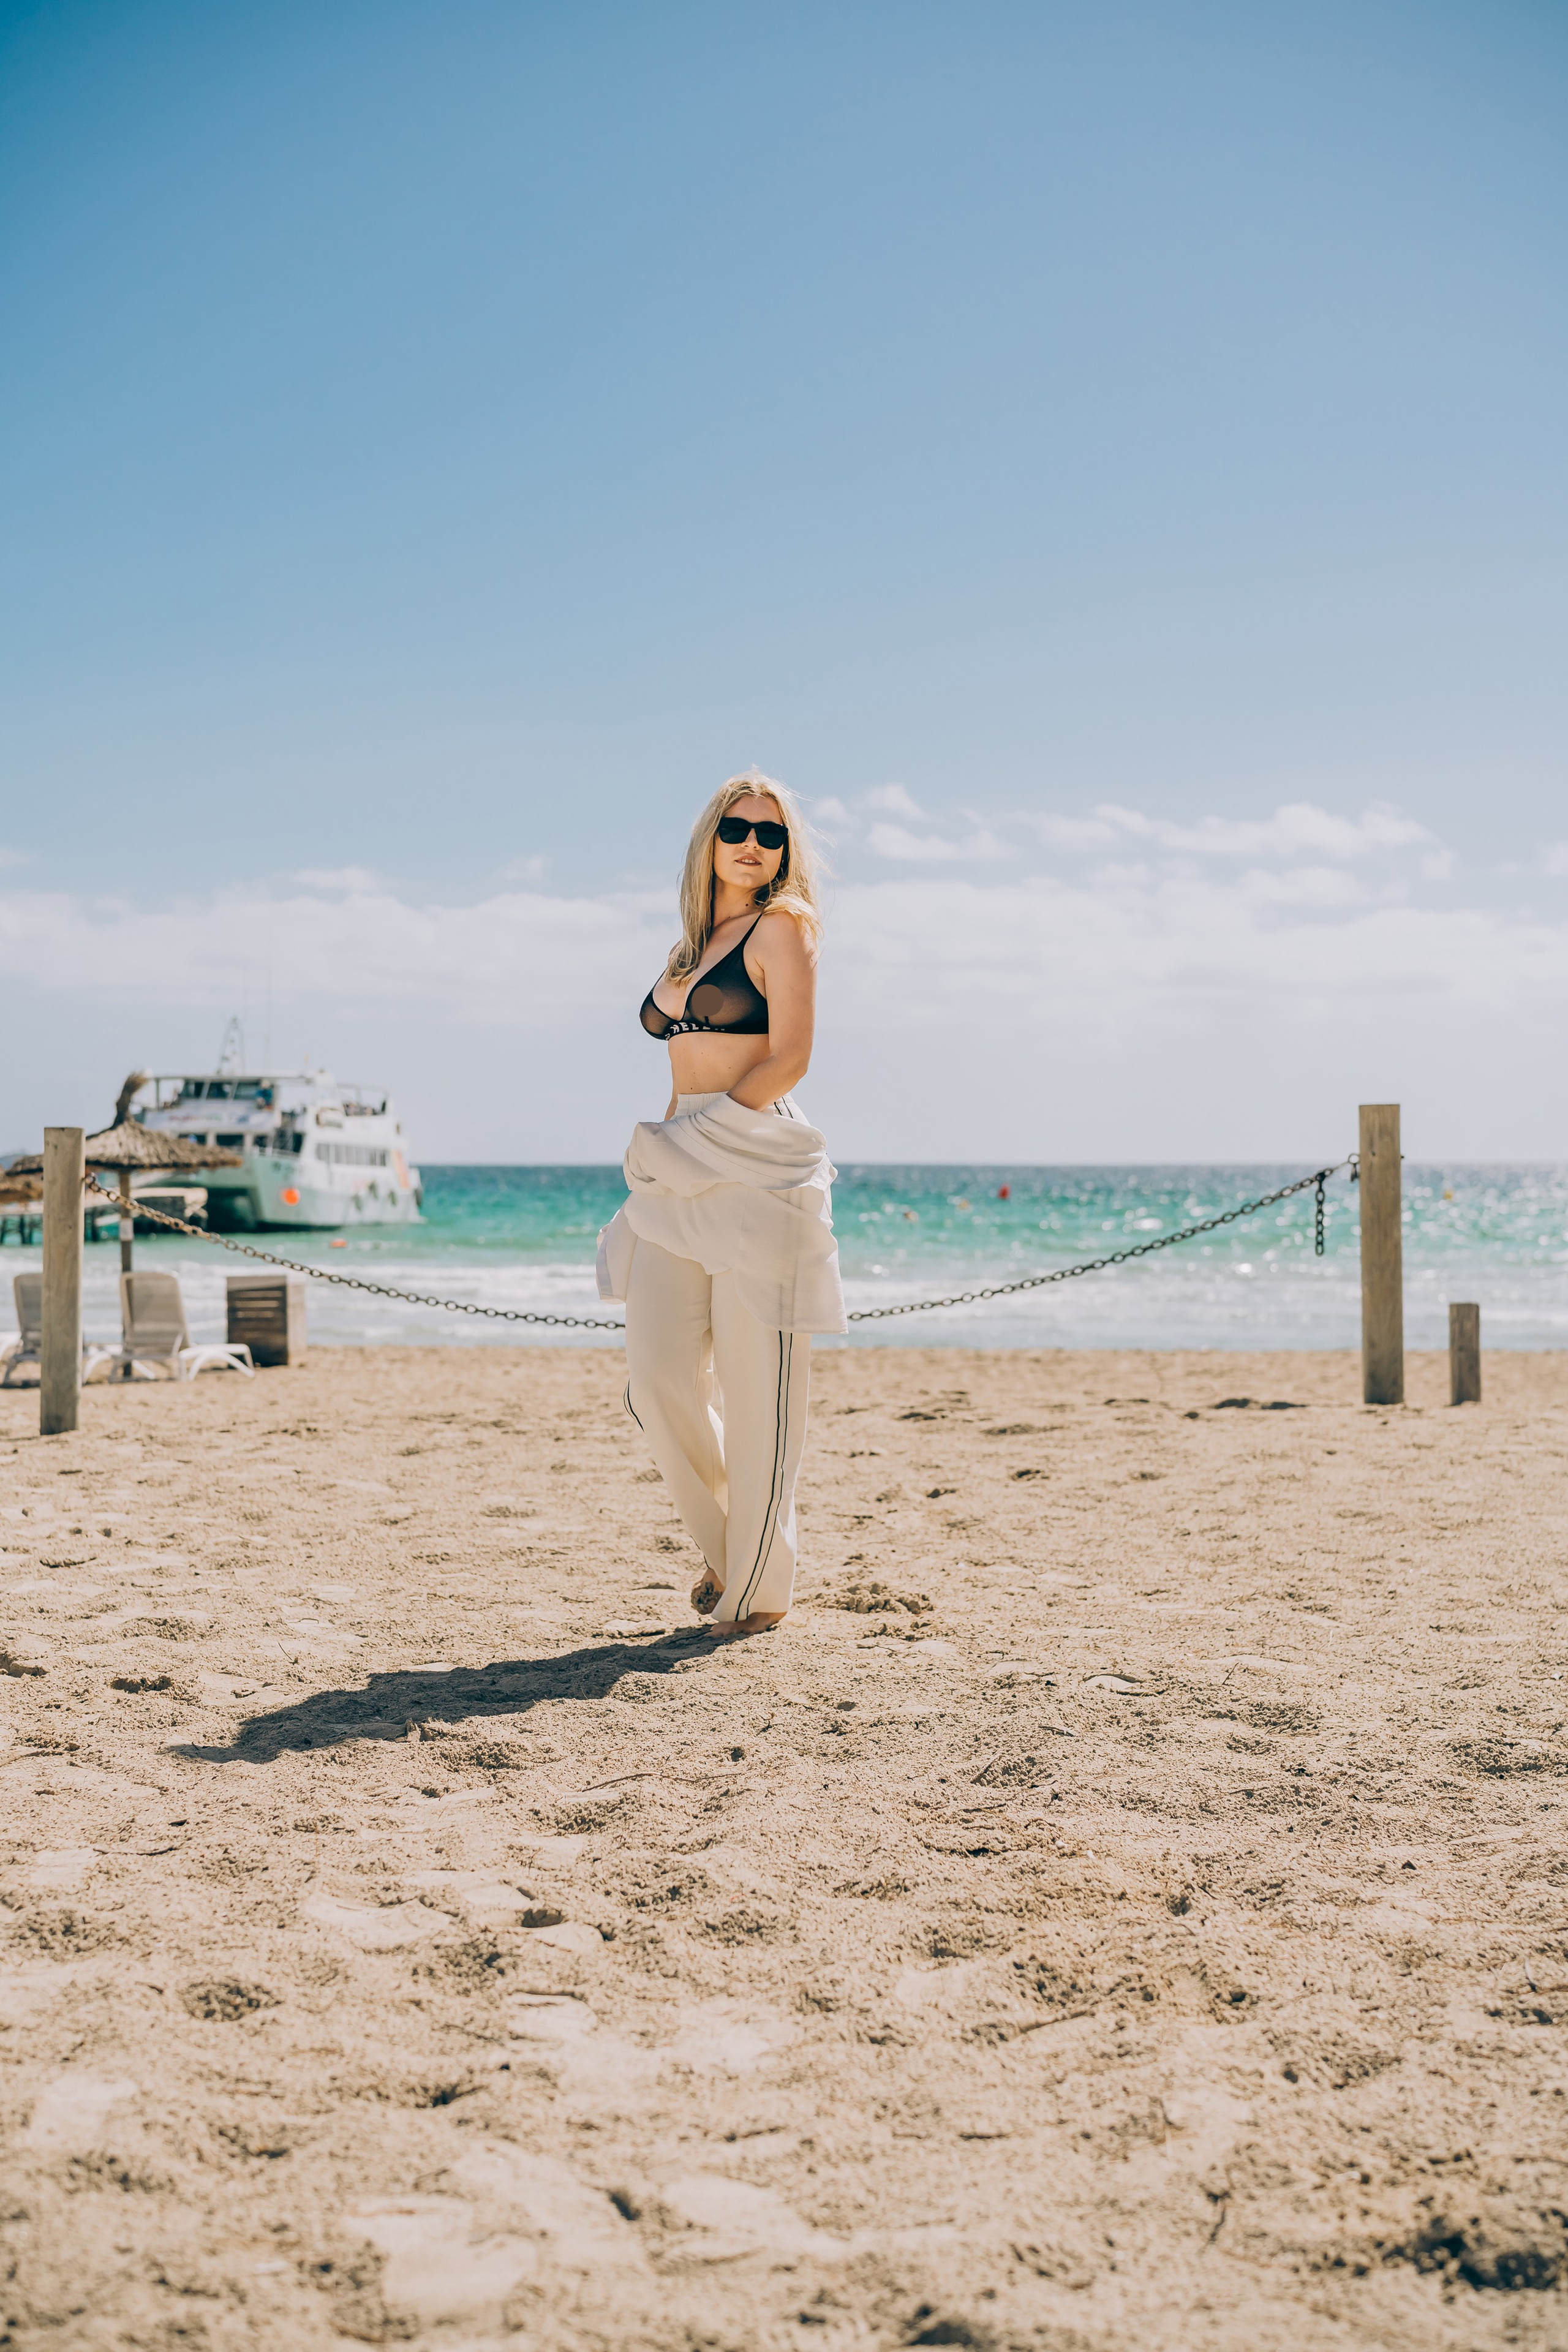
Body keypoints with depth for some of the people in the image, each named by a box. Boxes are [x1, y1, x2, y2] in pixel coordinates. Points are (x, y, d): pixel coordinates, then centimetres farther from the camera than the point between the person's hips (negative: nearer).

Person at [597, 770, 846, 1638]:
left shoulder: (782, 927, 1)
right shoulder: (693, 946, 21)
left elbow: (790, 1057, -10)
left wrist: (691, 1139, -12)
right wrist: (661, 1153, 9)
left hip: (756, 1171, -6)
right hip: (678, 1178, 6)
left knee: (755, 1386, -3)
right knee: (658, 1378, -2)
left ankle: (759, 1585, 9)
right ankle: (725, 1543, 21)